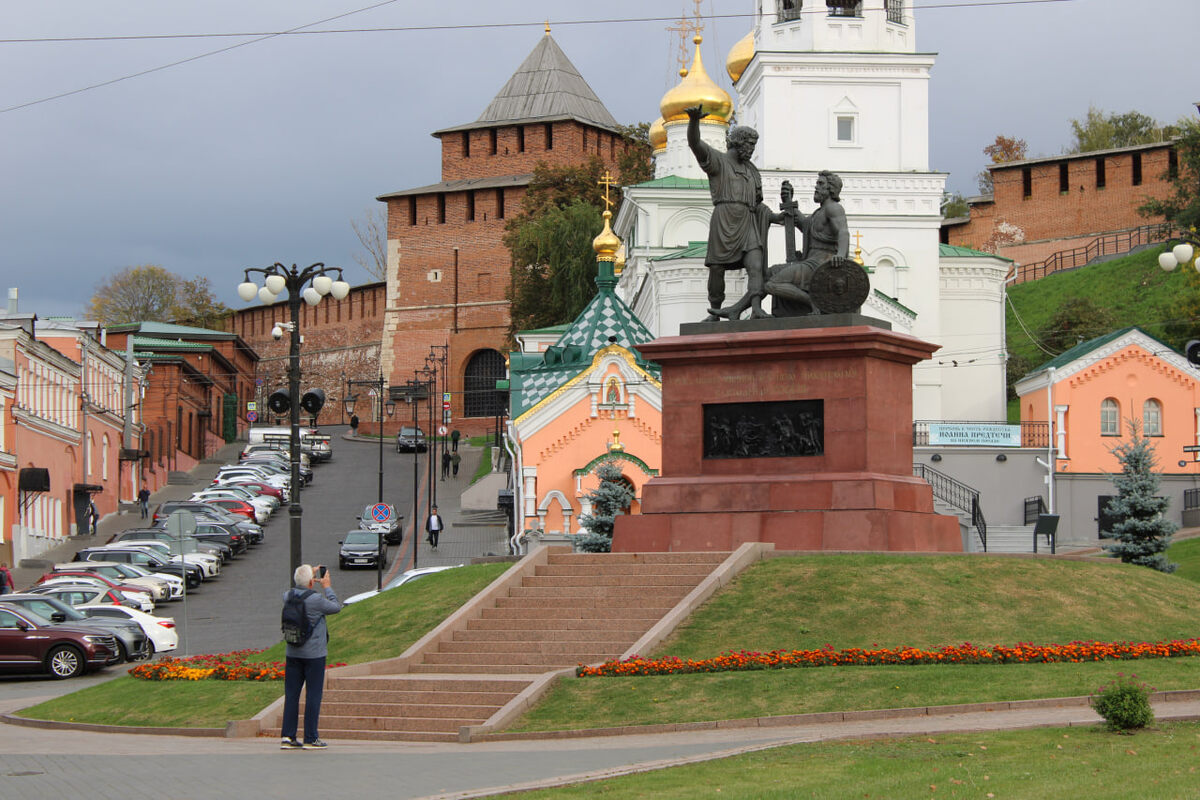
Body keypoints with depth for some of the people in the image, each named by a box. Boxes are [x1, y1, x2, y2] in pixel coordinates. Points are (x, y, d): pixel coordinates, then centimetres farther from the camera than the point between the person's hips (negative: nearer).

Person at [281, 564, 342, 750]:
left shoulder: (288, 596, -2)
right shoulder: (316, 600, -18)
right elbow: (336, 607, -1)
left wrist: (311, 575, 24)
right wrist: (327, 587, 9)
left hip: (293, 654, 5)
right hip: (314, 654, -5)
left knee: (291, 694, 8)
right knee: (313, 695, 2)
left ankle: (288, 736, 7)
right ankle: (310, 738, 3)